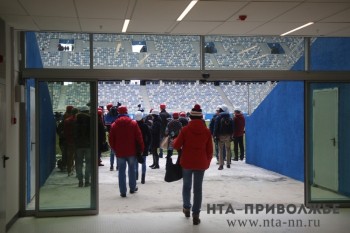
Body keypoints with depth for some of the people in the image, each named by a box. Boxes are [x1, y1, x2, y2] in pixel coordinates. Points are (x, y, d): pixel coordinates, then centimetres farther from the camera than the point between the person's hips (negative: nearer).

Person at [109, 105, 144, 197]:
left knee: (121, 171, 4)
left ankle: (123, 191, 2)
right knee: (132, 169, 16)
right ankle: (132, 188, 26)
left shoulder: (114, 125, -1)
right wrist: (141, 148, 6)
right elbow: (139, 137, -4)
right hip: (131, 151, 0)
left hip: (119, 152, 0)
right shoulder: (133, 123, -4)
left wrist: (115, 149, 15)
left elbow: (111, 139, 2)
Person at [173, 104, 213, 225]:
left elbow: (176, 146, -6)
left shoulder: (185, 130, -9)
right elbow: (209, 150, 1)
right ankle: (196, 215, 3)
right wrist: (207, 162, 14)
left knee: (186, 185, 19)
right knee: (198, 188, 4)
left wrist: (176, 140, 16)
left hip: (187, 162, -1)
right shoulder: (207, 131, -3)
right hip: (201, 163, 1)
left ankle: (186, 207, 32)